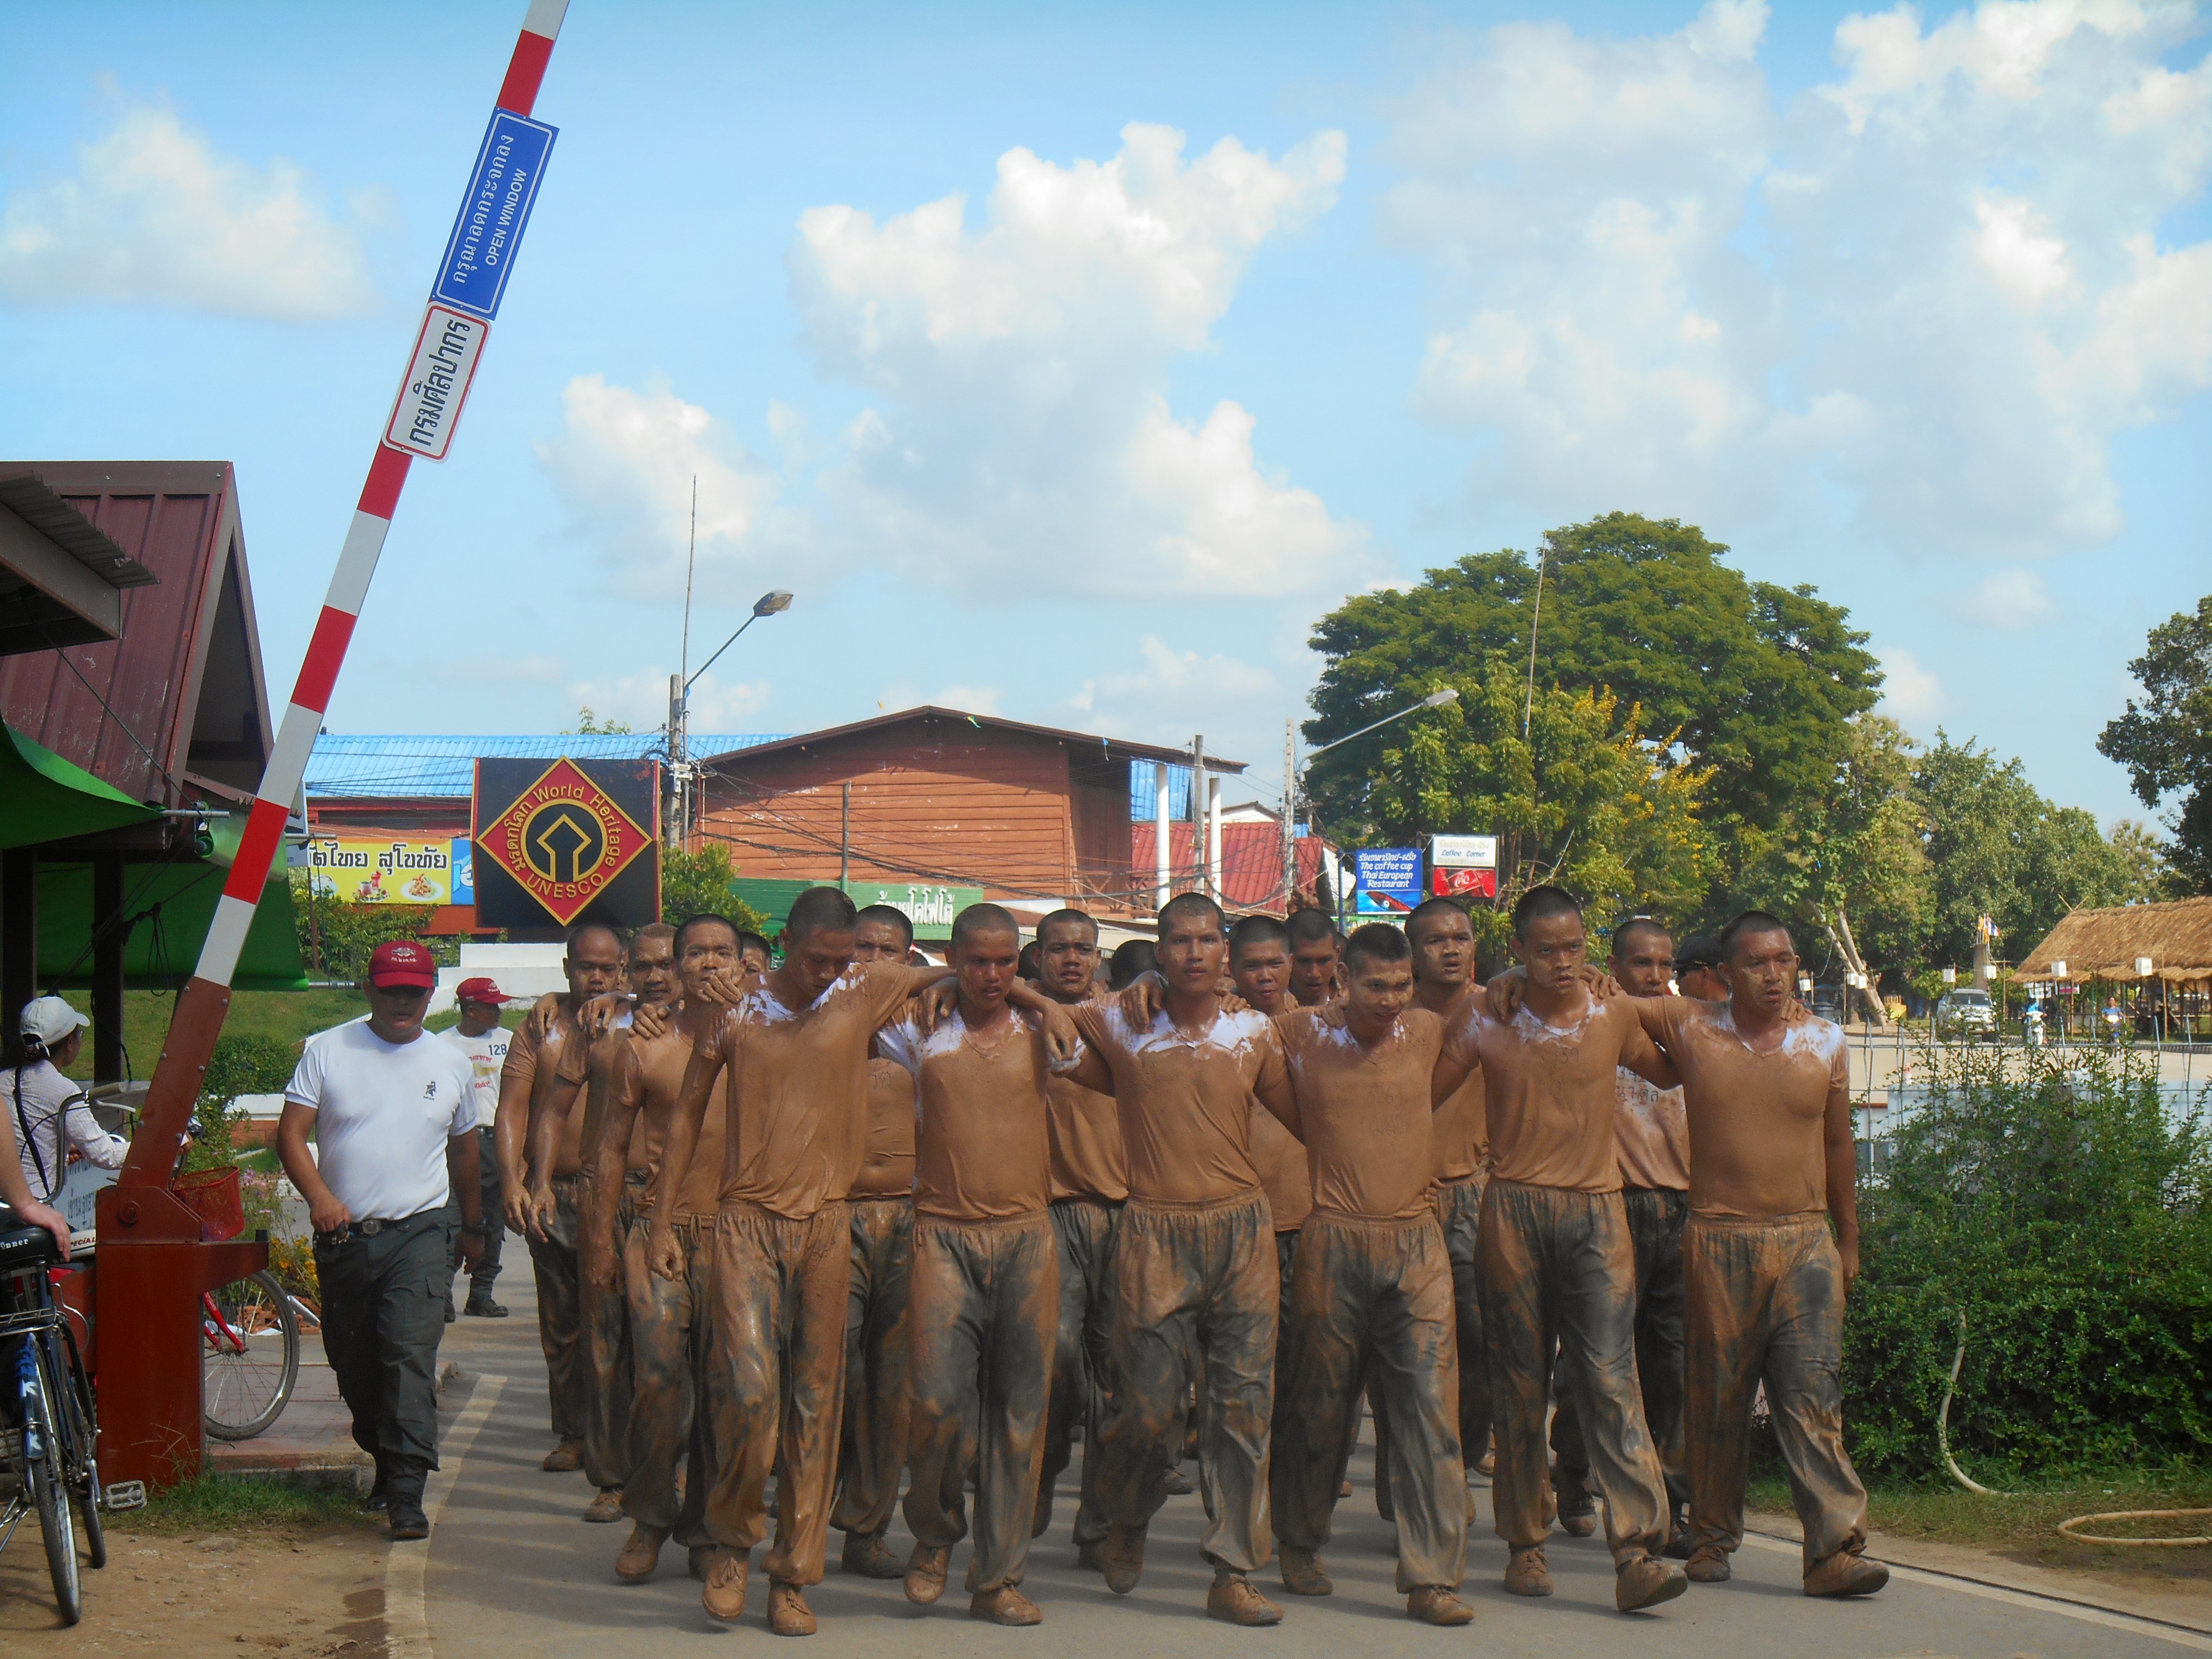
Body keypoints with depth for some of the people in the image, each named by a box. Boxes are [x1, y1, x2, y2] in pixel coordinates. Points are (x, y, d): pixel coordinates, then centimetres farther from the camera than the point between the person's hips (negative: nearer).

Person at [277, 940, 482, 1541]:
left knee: (411, 1356, -16)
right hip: (343, 1237, 1)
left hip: (418, 1233, -1)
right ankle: (385, 1462, 32)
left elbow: (465, 1149, 21)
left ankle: (406, 1491, -19)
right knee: (354, 1363, 10)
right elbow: (291, 1133, -3)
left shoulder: (451, 1063, 9)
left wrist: (473, 1227, 26)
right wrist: (318, 1194, -20)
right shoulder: (327, 1052, 3)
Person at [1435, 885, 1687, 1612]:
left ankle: (1638, 1554, -16)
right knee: (1520, 1386, 6)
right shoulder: (1485, 1020, 2)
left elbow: (1669, 1075, 22)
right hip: (1515, 1211, 0)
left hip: (1597, 1212, 0)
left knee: (1611, 1380, -10)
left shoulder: (1615, 1017, 6)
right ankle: (1526, 1544, 17)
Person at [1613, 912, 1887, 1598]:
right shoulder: (1690, 1027, 2)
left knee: (1813, 1393, -7)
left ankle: (1835, 1548, -10)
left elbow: (1837, 1144, 15)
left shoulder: (1825, 1042, 7)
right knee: (1717, 1399, 6)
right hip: (1719, 1239, 0)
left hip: (1805, 1239, 1)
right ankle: (1711, 1538, 20)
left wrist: (1848, 1240, 18)